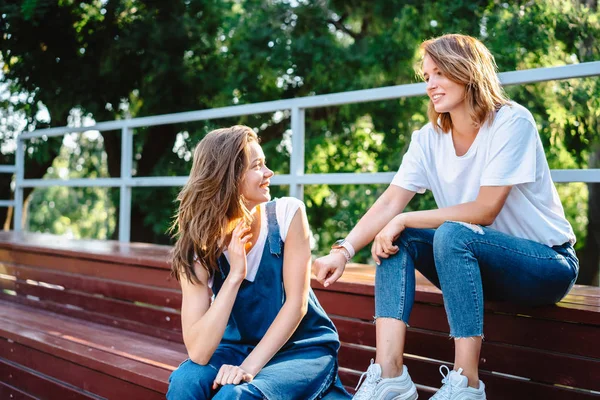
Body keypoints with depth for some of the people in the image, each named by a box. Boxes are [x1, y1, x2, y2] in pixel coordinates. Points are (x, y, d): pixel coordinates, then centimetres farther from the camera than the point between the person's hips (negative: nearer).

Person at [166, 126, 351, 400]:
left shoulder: (287, 213, -13)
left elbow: (297, 303, -14)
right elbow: (198, 353, -22)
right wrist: (235, 274, -28)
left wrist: (249, 367, -22)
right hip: (239, 347, 2)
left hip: (304, 349, -2)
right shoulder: (198, 248, -13)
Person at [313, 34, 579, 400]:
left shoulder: (512, 122, -16)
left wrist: (404, 221, -24)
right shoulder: (430, 138, 0)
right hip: (476, 262, 6)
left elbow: (484, 210, -22)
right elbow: (390, 203, -10)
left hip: (548, 263, -6)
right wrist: (344, 250, -25)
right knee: (396, 238, -14)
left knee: (452, 234, -32)